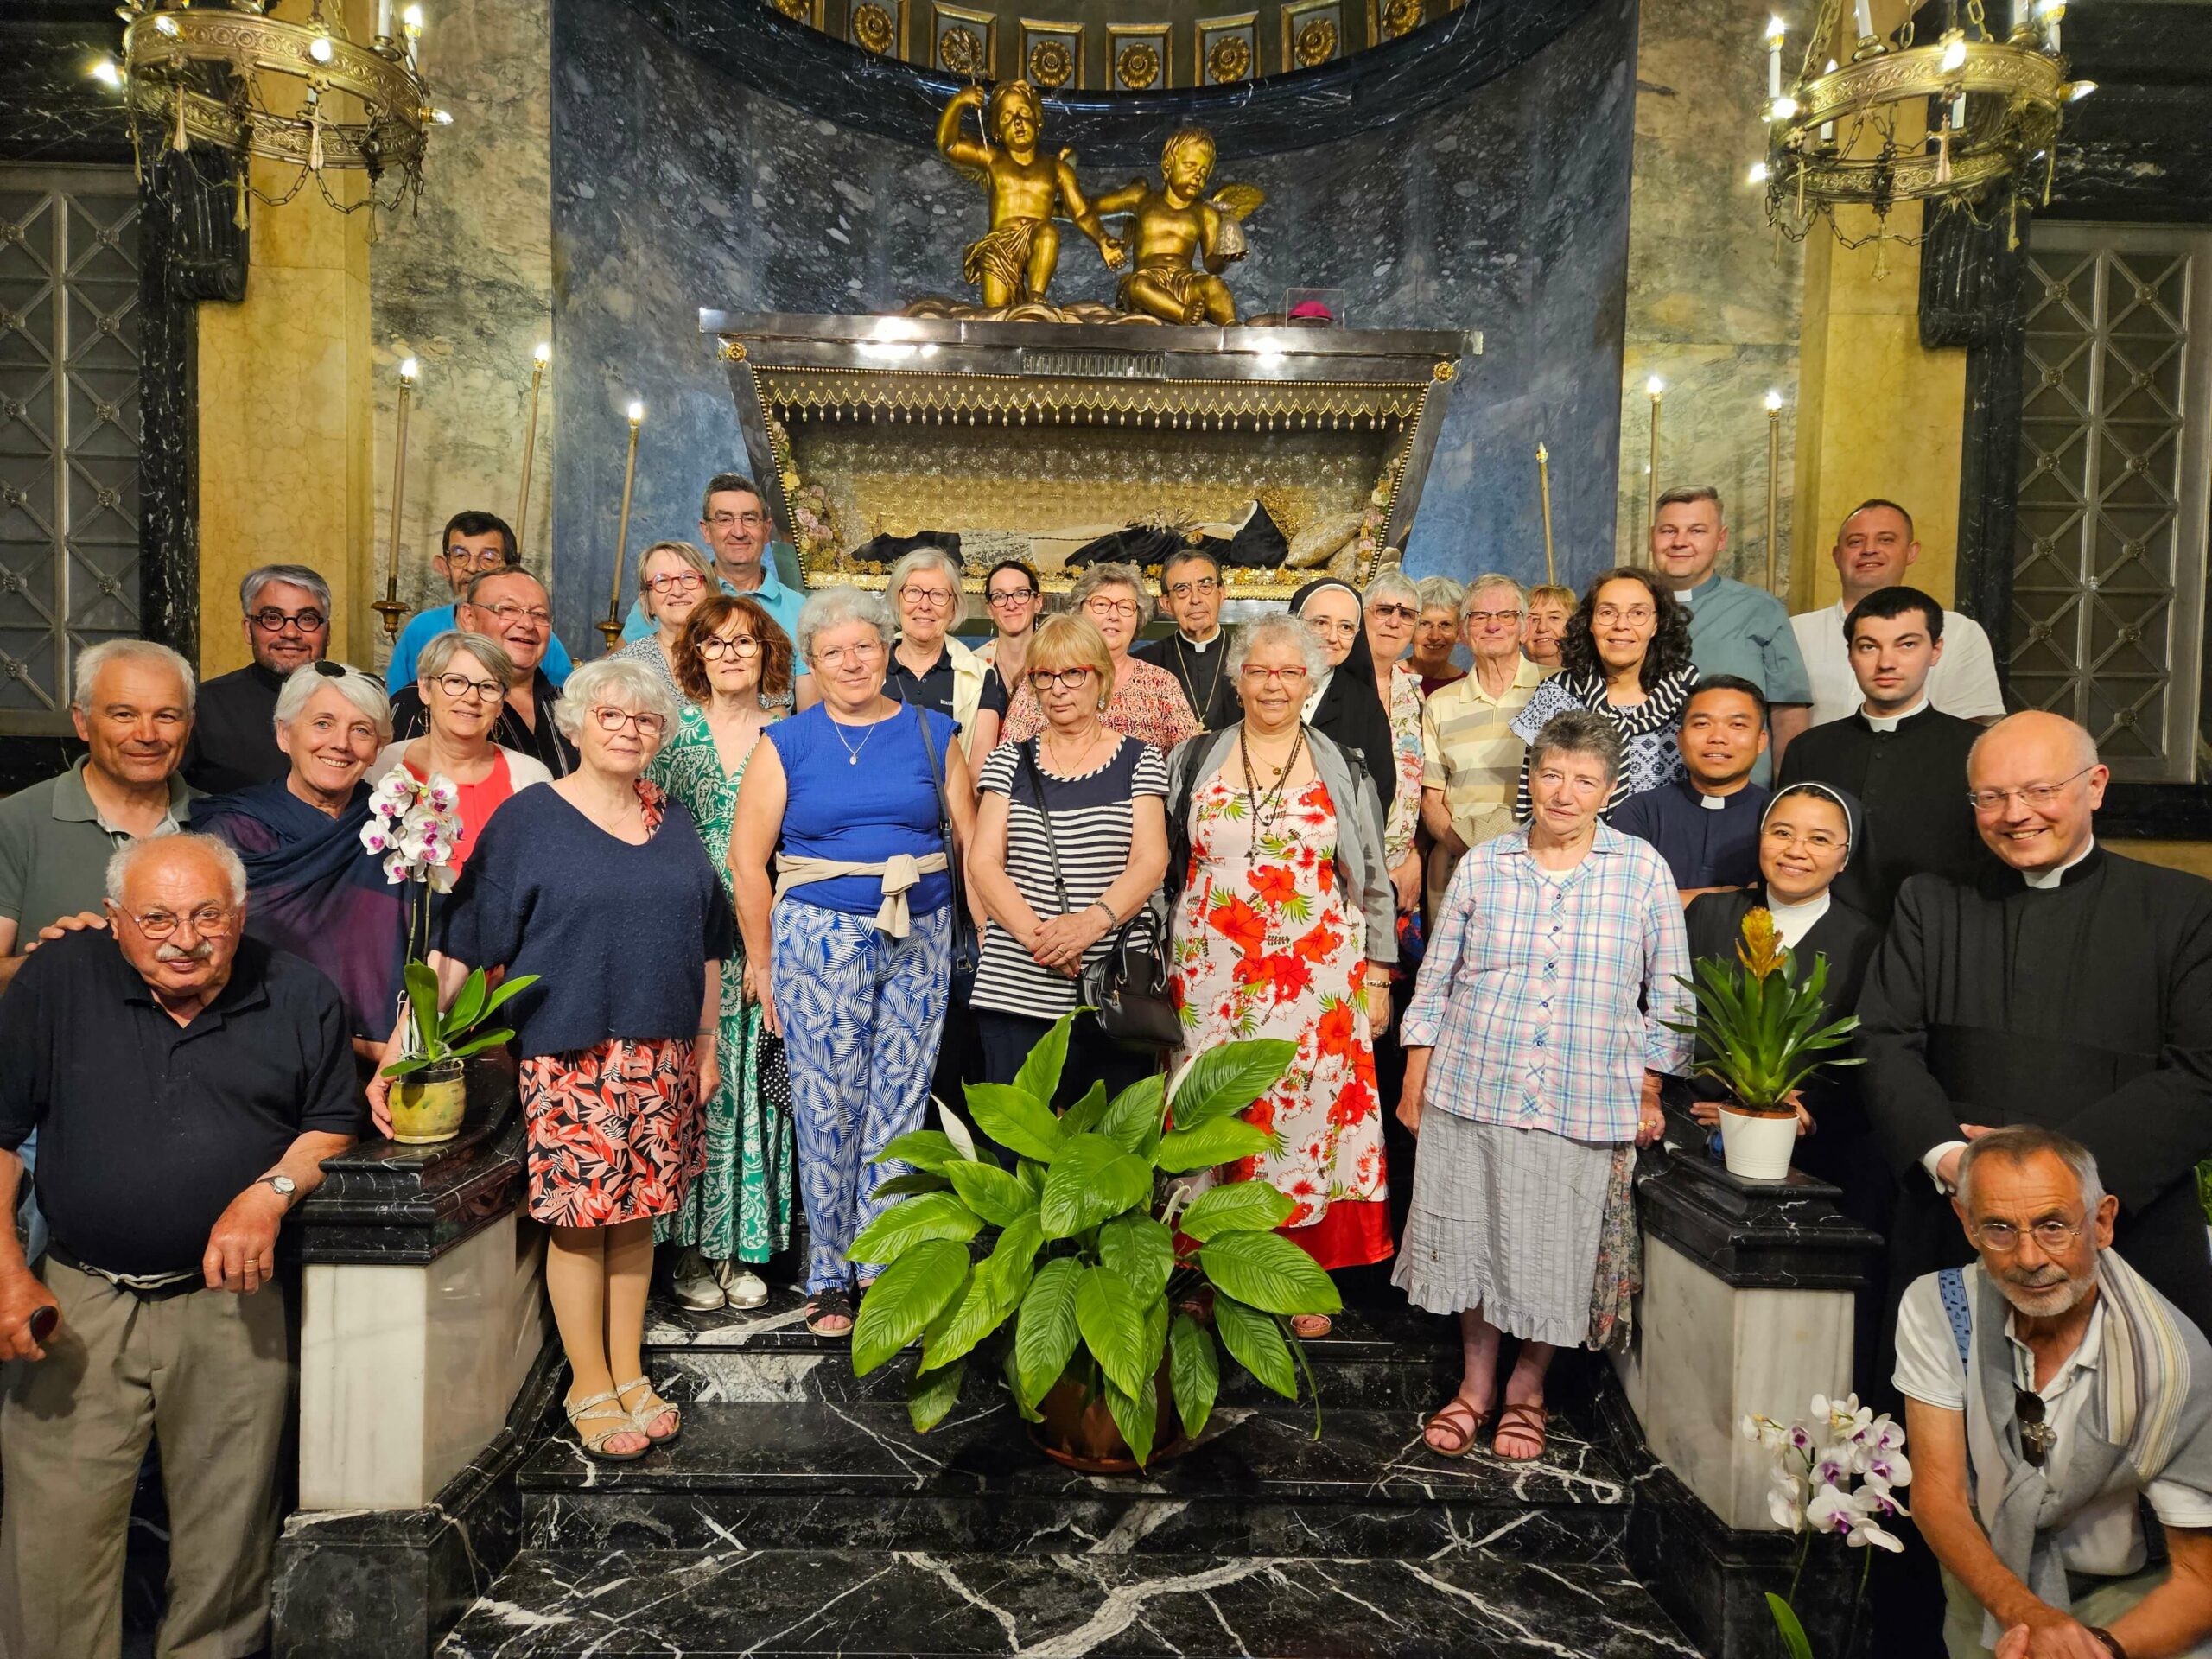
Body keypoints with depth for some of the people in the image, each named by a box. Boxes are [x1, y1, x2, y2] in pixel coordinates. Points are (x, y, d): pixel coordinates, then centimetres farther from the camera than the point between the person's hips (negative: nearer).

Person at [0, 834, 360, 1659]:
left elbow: (334, 1124, 7)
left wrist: (271, 1192, -12)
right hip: (79, 1300, 0)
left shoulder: (300, 996, 1)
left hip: (231, 1301, 0)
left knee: (226, 1537, 9)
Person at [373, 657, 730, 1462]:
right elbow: (460, 940, -9)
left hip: (660, 1059, 4)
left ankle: (629, 1372, 25)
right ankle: (589, 1387, 16)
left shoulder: (673, 822, 10)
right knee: (581, 1217, 0)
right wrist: (400, 1049, -15)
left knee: (637, 1211, 11)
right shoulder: (529, 818, -4)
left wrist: (706, 1046, 15)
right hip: (570, 1056, -4)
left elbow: (707, 942, 17)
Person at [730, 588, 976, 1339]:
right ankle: (829, 1277, 15)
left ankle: (884, 1268, 17)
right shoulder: (787, 743, 3)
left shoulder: (932, 735, 8)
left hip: (920, 939, 2)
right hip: (820, 938, -1)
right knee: (827, 1107, 1)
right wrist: (762, 962, 0)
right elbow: (746, 860, 2)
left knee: (900, 1102, 4)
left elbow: (971, 842, 9)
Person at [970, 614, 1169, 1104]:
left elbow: (1151, 861, -3)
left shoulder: (1140, 760, 8)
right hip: (1016, 987, 1)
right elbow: (983, 862, 2)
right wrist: (1034, 932, -15)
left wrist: (1093, 920, -21)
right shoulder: (1009, 761, 11)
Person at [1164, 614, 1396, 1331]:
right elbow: (1163, 866, 10)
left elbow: (1374, 880, 8)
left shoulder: (1343, 769, 7)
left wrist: (1377, 978, 4)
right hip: (1211, 975, 1)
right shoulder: (1195, 760, 8)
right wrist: (1156, 969, 6)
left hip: (1316, 975, -1)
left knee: (1305, 1105, -1)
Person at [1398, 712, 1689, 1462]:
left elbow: (1667, 994, 5)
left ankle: (1527, 1387, 31)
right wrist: (1414, 1080, 6)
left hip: (1582, 1104, -1)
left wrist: (1648, 1093, 3)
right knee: (1468, 1237, 10)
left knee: (1554, 1253, 7)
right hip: (1470, 1089, 1)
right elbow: (1435, 982, 7)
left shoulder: (1643, 871, -1)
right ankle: (1477, 1381, 31)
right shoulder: (1482, 866, 1)